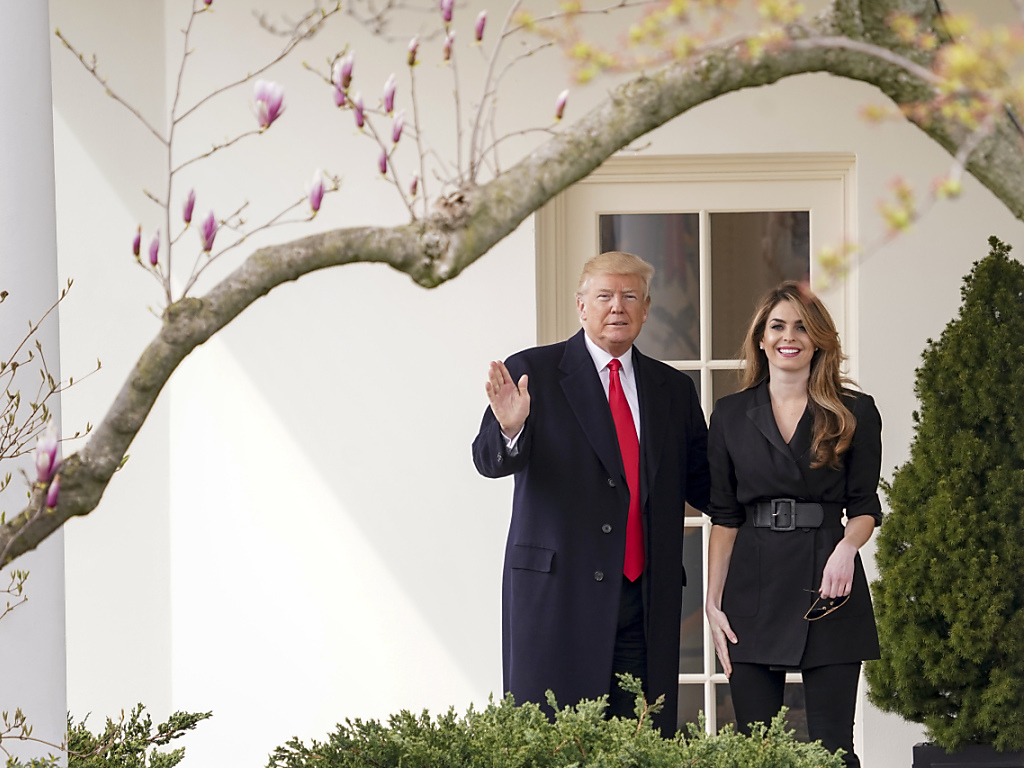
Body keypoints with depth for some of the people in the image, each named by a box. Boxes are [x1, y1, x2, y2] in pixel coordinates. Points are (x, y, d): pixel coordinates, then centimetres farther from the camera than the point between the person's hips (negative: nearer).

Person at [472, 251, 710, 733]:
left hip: (648, 600, 4)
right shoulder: (532, 372, 3)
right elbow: (490, 460, -8)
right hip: (557, 595, -4)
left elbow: (701, 485, 17)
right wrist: (509, 428, -31)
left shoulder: (673, 389, 16)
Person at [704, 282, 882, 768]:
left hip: (827, 586, -1)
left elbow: (865, 507, 6)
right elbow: (724, 517, 8)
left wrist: (847, 547, -16)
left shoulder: (855, 413, 6)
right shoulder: (732, 415, 10)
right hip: (754, 591, 1)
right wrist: (714, 601, -1)